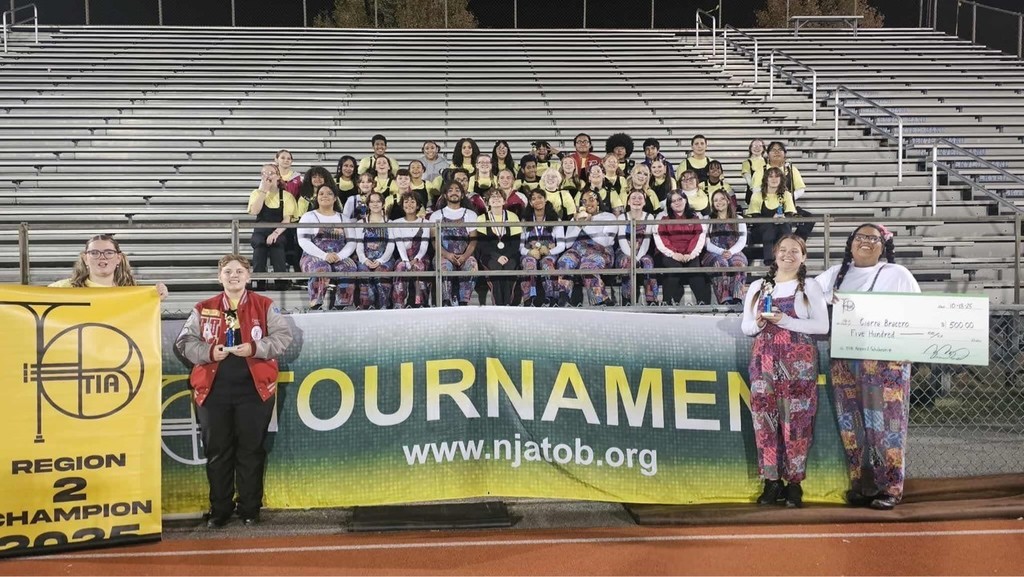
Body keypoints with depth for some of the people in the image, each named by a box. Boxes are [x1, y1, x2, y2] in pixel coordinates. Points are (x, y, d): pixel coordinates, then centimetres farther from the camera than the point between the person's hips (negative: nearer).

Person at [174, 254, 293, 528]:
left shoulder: (265, 306, 5)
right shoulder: (203, 309, 8)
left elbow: (283, 336, -2)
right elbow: (184, 342, 4)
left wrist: (255, 348, -17)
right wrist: (209, 352, -14)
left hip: (254, 390, -1)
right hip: (213, 391, 2)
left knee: (250, 451, 4)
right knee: (217, 452, 7)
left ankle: (250, 509, 14)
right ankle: (219, 510, 18)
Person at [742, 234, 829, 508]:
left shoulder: (810, 287, 4)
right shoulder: (758, 286, 13)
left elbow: (822, 325, -5)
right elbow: (746, 326, 14)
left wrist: (785, 321, -14)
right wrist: (759, 323, -9)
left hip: (799, 361, -3)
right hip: (765, 359, 3)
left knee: (795, 420, -3)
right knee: (764, 418, 0)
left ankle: (794, 483, 5)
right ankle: (772, 482, 8)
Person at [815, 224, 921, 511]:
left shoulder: (897, 274, 3)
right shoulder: (836, 274, 15)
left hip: (885, 360, -4)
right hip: (845, 360, 4)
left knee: (884, 422, -5)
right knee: (852, 423, 4)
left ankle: (890, 488, 2)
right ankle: (861, 485, 13)